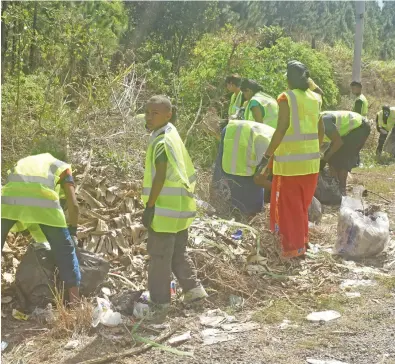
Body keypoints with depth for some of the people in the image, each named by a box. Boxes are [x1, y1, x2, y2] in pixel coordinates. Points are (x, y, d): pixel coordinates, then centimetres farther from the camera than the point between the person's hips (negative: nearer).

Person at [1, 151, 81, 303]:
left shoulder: (22, 161, 42)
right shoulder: (62, 167, 31)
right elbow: (73, 205, 20)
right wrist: (72, 232, 34)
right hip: (42, 201, -2)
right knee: (65, 250, 13)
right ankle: (75, 302, 14)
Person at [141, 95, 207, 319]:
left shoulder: (161, 141, -18)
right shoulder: (173, 135, 11)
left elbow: (160, 177, -22)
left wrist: (150, 206, -17)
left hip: (166, 209, -10)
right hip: (180, 207, 10)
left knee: (159, 256, -1)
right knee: (178, 252, 20)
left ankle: (159, 304, 7)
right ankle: (193, 289, 26)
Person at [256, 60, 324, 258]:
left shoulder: (287, 98, -11)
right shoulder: (315, 98, 7)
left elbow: (281, 129, -17)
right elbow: (321, 130, 11)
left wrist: (267, 155, -13)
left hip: (290, 159, -6)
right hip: (311, 159, 6)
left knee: (289, 204, 5)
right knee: (302, 204, 19)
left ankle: (293, 246, 10)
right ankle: (303, 241, 28)